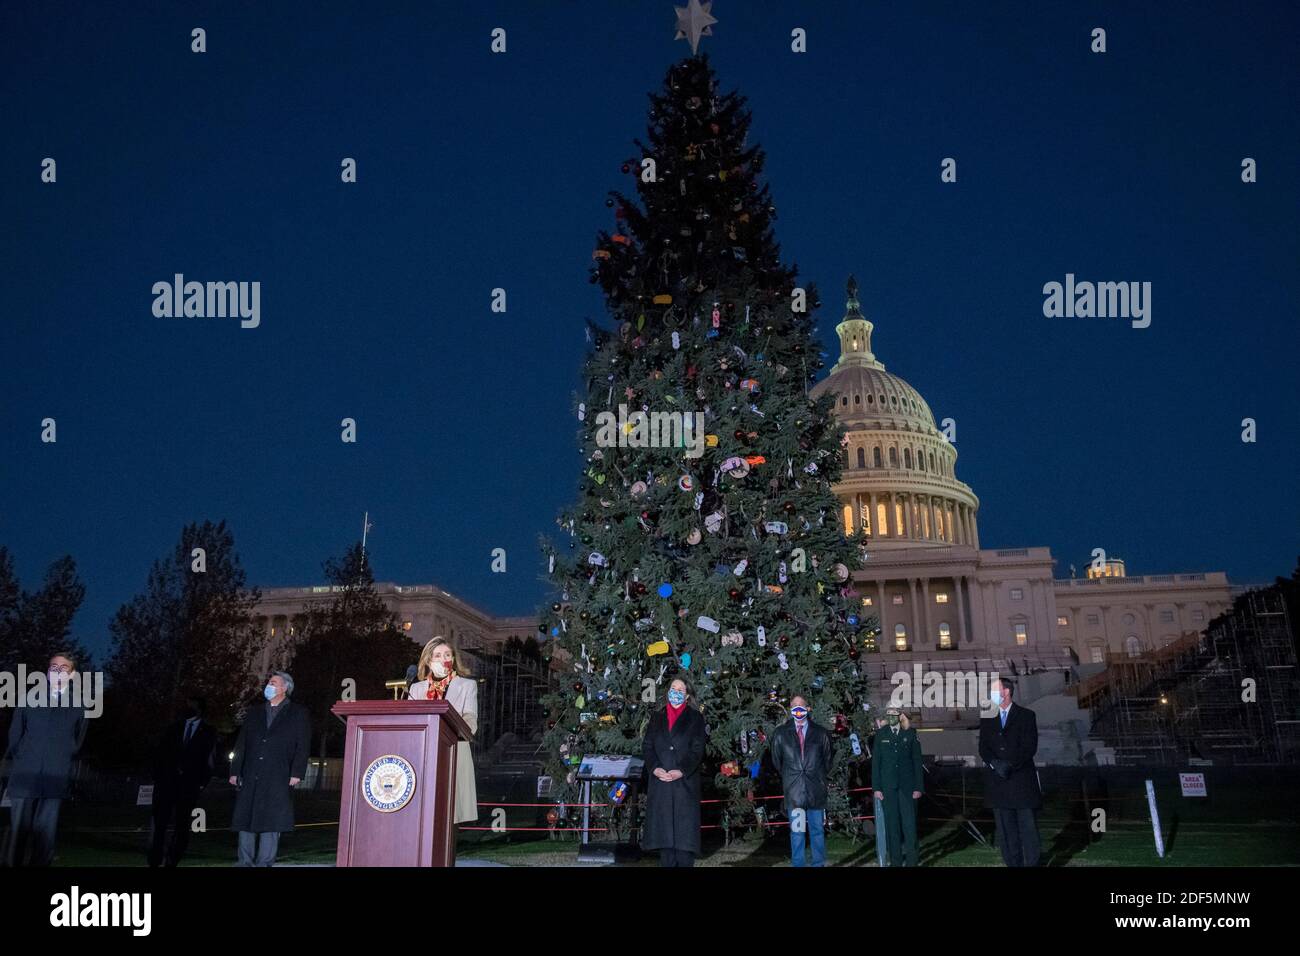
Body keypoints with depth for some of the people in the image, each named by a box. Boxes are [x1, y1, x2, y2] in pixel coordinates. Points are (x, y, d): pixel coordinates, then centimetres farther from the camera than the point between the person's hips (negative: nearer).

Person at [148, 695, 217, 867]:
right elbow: (159, 753, 12)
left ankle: (171, 862, 3)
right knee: (159, 823, -4)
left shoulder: (208, 732, 9)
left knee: (182, 827, -2)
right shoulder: (174, 728, 16)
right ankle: (154, 862, 0)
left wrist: (202, 783, -5)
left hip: (190, 786, -2)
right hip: (167, 782, 2)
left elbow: (209, 760, 4)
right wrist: (158, 776, 0)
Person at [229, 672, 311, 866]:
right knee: (245, 822, 4)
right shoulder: (254, 713, 18)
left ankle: (264, 863, 2)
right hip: (250, 778, 4)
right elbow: (241, 744, 16)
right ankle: (245, 863, 12)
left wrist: (297, 773, -10)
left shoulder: (298, 714, 6)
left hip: (278, 779, -4)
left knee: (271, 824, -4)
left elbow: (303, 746, -1)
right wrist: (235, 771, 7)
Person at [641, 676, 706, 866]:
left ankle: (685, 863, -3)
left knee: (684, 827, -6)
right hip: (660, 780, 3)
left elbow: (698, 749, -3)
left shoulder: (695, 718, 5)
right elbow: (647, 746, 7)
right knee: (663, 828, 3)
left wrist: (682, 771, -16)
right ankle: (666, 863, 8)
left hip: (685, 781, -3)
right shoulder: (657, 717, 14)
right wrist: (655, 768, -11)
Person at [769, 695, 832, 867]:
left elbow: (827, 759, 14)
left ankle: (819, 864, 18)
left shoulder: (821, 733, 5)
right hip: (793, 790, 0)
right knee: (796, 832, 3)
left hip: (816, 789, 1)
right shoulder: (780, 733, 4)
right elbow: (776, 761, 13)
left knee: (817, 830, 8)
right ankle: (797, 864, 12)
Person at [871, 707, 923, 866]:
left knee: (909, 822, -3)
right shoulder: (881, 734, 5)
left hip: (907, 785, -1)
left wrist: (918, 787, -3)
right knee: (891, 823, 5)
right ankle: (895, 860, 13)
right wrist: (876, 787, -1)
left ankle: (912, 860, 7)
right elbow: (875, 762, 4)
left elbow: (917, 761, 2)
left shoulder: (910, 733, 3)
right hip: (887, 786, 1)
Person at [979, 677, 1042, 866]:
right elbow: (983, 748, 6)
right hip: (997, 782, 3)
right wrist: (995, 764, -12)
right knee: (1006, 830, 5)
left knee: (1028, 828, 0)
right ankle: (1012, 863, 11)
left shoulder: (1026, 716, 2)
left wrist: (1010, 765, -15)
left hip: (1022, 780, -3)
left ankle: (1032, 863, 7)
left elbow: (1030, 747, -5)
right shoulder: (987, 719, 13)